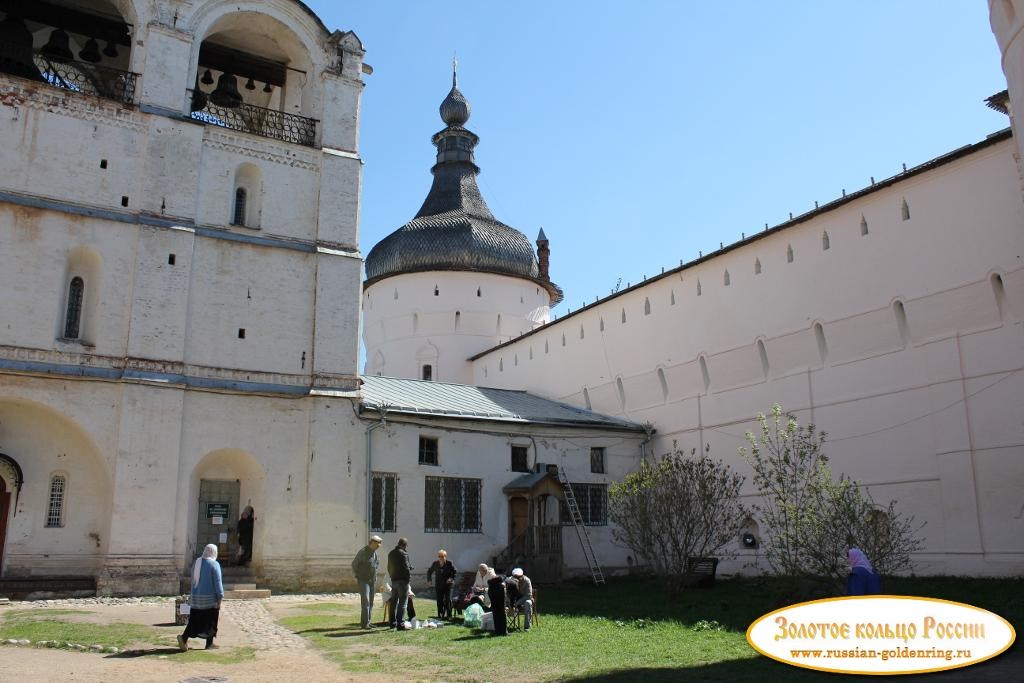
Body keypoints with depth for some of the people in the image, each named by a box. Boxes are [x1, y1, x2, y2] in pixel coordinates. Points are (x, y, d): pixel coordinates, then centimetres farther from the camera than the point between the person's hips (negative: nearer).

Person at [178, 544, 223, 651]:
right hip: (210, 599, -5)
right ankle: (209, 644, 13)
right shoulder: (214, 565, -14)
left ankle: (184, 638, -10)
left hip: (195, 598, 6)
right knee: (211, 621, 7)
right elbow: (218, 583, -15)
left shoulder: (196, 562, 6)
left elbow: (194, 580, 15)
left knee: (194, 620, 9)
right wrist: (220, 598, -8)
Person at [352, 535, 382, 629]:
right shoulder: (363, 551, -15)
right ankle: (364, 623, -11)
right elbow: (354, 564, -8)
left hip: (372, 581, 8)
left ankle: (367, 622, 17)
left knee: (370, 602, 10)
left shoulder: (374, 552, 7)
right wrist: (356, 577, -4)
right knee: (365, 601, -13)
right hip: (363, 580, -8)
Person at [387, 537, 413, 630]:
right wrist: (409, 576, -6)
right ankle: (400, 624, -8)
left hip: (393, 580, 8)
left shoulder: (391, 553, 13)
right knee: (402, 603, -4)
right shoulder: (403, 553, -14)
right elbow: (406, 567, -18)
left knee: (394, 602, 16)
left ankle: (393, 623, 22)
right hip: (402, 580, -8)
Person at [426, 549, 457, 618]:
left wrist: (451, 578, -16)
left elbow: (455, 572, -1)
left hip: (448, 585, -3)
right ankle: (440, 615, 12)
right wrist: (429, 579, 7)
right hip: (438, 585, 3)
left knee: (448, 600, -7)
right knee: (439, 600, 3)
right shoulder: (435, 563, 4)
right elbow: (429, 571, 18)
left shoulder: (449, 563, -5)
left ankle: (449, 615, -1)